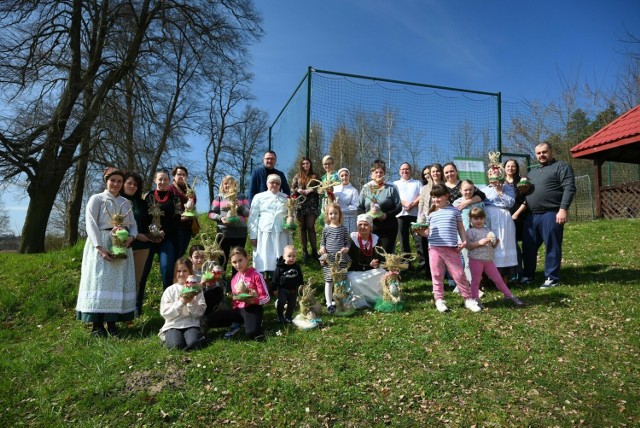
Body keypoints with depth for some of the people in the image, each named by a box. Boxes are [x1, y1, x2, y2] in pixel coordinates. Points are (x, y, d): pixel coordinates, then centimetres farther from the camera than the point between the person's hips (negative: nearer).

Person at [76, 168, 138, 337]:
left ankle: (112, 322, 9)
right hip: (101, 246, -4)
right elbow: (91, 225, -7)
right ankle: (97, 324, -1)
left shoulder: (126, 203, 16)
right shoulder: (96, 199, 3)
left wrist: (131, 238, -10)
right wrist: (101, 248, -19)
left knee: (118, 283, 2)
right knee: (99, 282, -6)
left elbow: (133, 225, 14)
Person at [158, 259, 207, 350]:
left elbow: (200, 313, 1)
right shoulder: (170, 290, 5)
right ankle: (167, 336, 0)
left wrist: (191, 302, -16)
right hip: (173, 325, 1)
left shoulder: (195, 289, 7)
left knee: (193, 343, -31)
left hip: (191, 324, -1)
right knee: (177, 345, -28)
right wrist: (181, 302, -14)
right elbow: (165, 314, -4)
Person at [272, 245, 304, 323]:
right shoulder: (280, 267, -14)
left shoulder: (297, 267, -3)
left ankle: (288, 317, 28)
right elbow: (275, 278, -9)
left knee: (292, 304, 11)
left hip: (294, 290, 3)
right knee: (281, 303, -1)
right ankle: (280, 316, 18)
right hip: (283, 289, -3)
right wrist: (275, 289, -7)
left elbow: (300, 278, 9)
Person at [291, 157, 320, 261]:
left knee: (310, 227, -8)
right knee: (302, 227, 4)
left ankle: (314, 250, -4)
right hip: (300, 204, 2)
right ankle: (304, 251, 8)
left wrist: (311, 190, -14)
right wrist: (299, 190, -10)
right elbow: (292, 188, 9)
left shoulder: (315, 176, 10)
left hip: (312, 205, -2)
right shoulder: (297, 176, 14)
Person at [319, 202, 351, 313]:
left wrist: (346, 248, -12)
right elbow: (322, 242, 12)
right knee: (329, 281, 4)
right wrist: (322, 248, -9)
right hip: (329, 259, 0)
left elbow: (347, 242, 8)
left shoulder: (343, 229, 3)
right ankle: (329, 304, 12)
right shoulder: (326, 229, 3)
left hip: (342, 259, 1)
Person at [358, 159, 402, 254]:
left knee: (387, 253, 0)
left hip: (388, 228, -1)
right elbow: (359, 208, 10)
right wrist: (367, 215, -10)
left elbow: (398, 207, 2)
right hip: (370, 228, 1)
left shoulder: (391, 188, 6)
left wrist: (387, 215, -14)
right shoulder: (366, 188, 10)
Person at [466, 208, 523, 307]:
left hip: (489, 260, 5)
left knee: (498, 279, 12)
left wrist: (495, 243, -2)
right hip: (476, 260, -5)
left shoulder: (487, 230, 14)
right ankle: (475, 300, 12)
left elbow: (492, 246, 19)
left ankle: (509, 295, 21)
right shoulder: (470, 231, -4)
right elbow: (468, 245, -15)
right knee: (476, 280, 4)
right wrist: (480, 242, -22)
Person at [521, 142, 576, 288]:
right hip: (531, 215, 7)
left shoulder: (561, 166, 2)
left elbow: (569, 188, -10)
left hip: (551, 214, -7)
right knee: (528, 247, 9)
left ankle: (552, 278, 8)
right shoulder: (532, 171, 23)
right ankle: (527, 276, 20)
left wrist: (563, 209, -19)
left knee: (552, 247, -1)